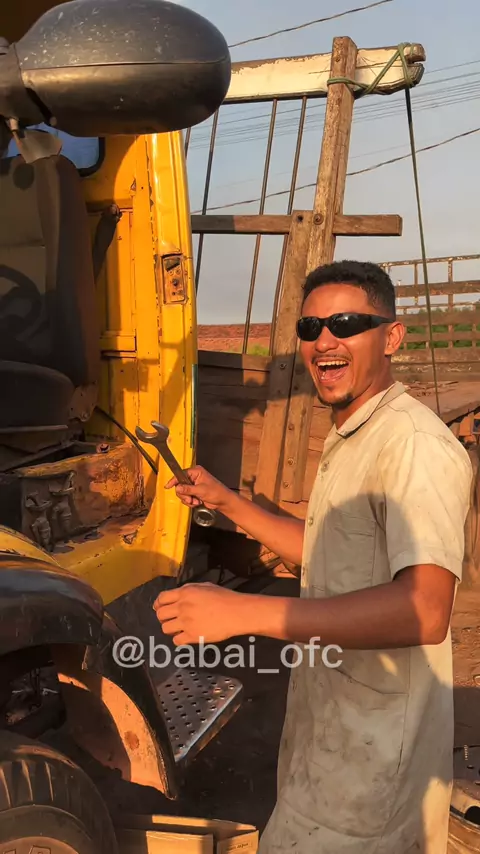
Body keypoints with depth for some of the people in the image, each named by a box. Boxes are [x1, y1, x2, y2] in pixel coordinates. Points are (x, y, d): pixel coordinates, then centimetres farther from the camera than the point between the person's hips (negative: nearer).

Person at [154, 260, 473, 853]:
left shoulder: (417, 445, -24)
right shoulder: (346, 440, 11)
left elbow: (423, 610, -35)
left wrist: (243, 613, -38)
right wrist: (228, 504, 12)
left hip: (374, 749, -9)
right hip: (328, 717, 9)